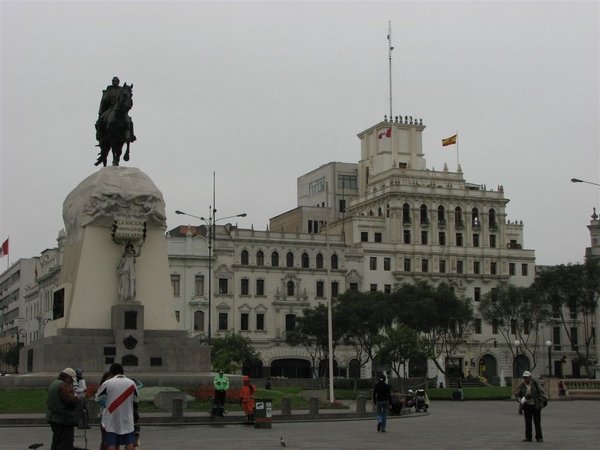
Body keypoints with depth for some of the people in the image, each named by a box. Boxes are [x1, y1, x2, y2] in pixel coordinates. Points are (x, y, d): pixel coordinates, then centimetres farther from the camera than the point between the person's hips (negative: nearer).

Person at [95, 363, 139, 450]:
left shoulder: (107, 383, -7)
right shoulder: (132, 383, 0)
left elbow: (98, 398, 4)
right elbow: (135, 401, 10)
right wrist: (135, 413, 26)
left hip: (111, 419, -1)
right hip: (127, 419, 1)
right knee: (129, 443, 8)